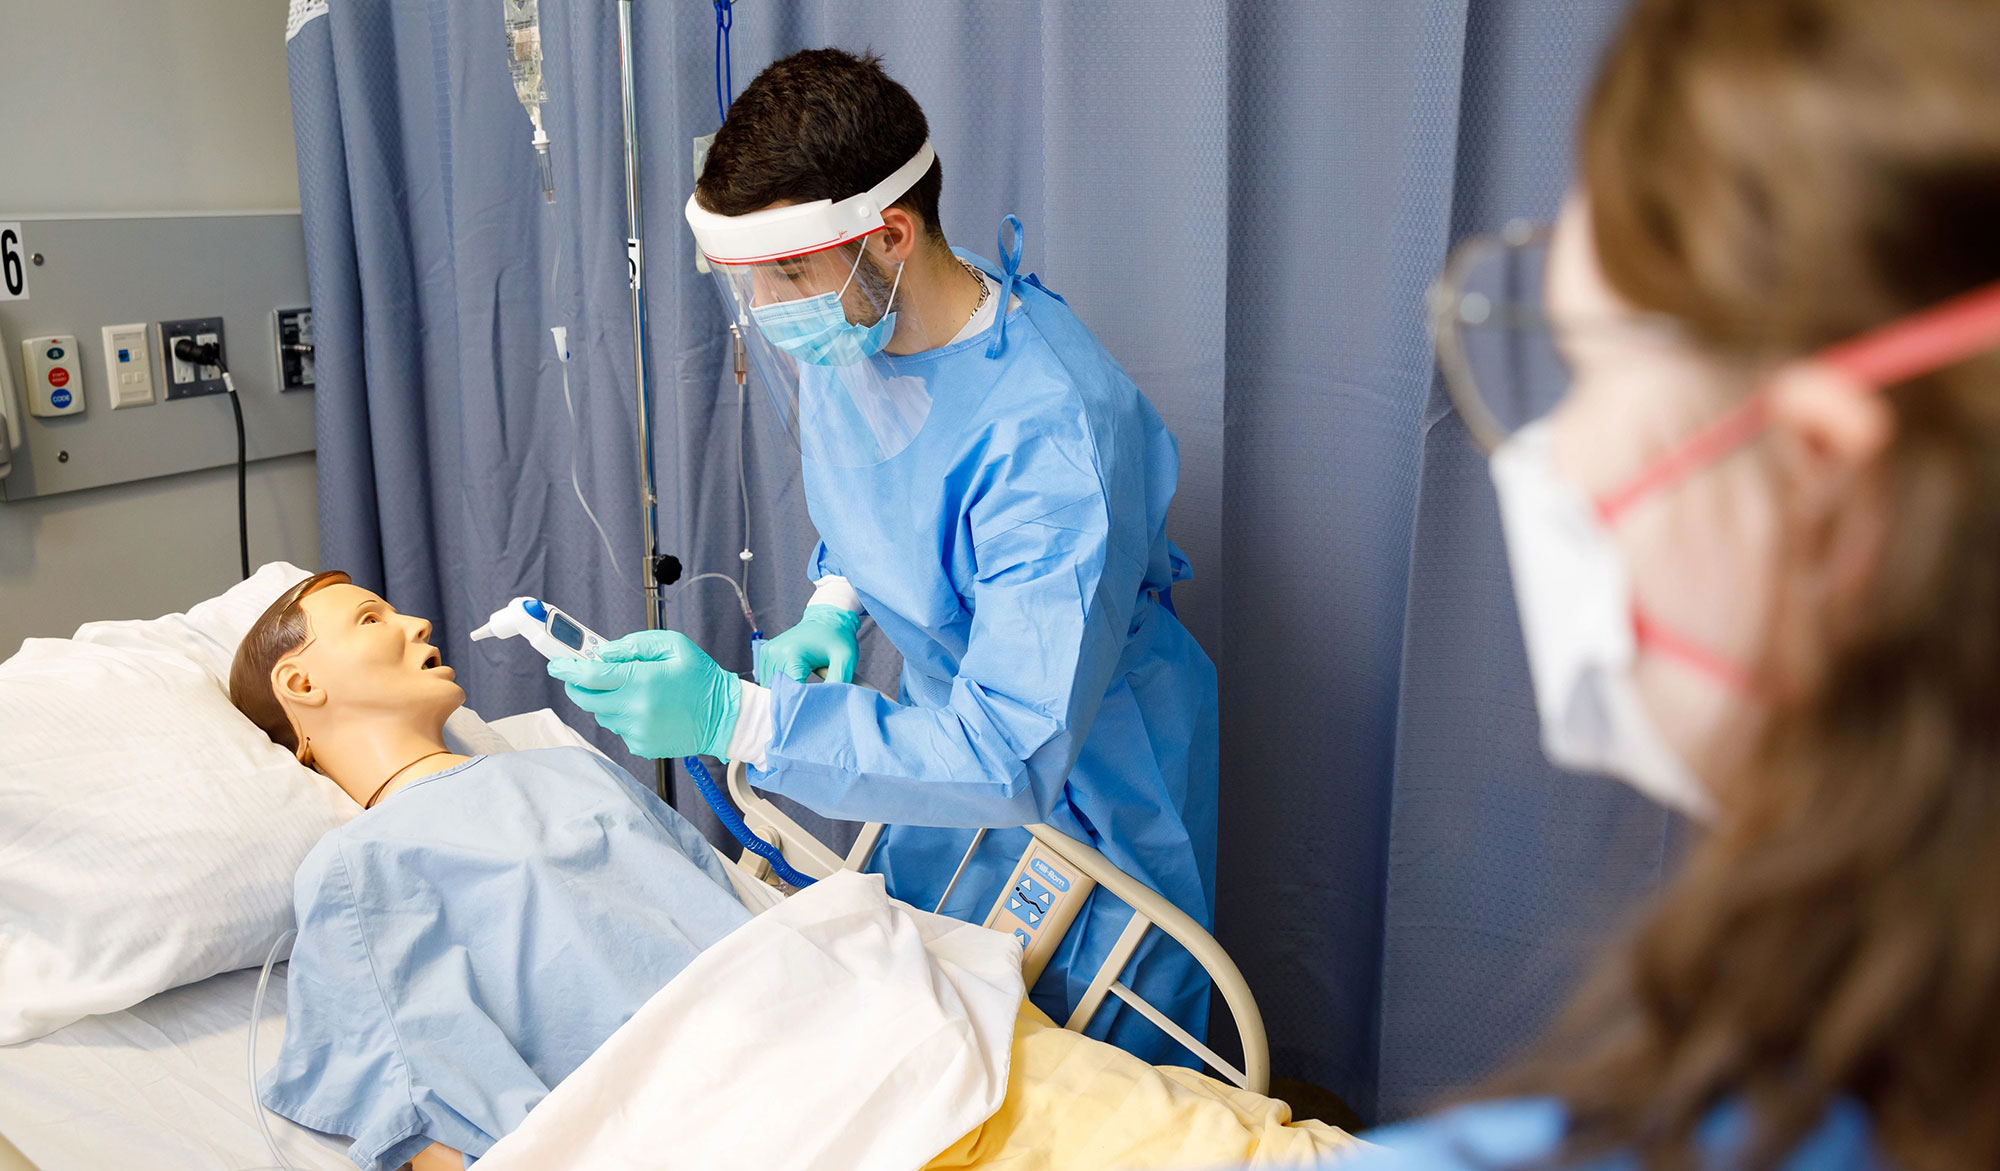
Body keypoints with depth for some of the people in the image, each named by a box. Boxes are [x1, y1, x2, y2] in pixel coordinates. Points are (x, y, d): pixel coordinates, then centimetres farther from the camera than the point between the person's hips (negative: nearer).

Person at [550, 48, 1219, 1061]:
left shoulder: (1052, 431, -37)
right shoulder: (848, 330, -11)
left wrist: (736, 717, -42)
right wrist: (833, 608, -7)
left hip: (1083, 783, -7)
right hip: (950, 727, 7)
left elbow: (1018, 757, -38)